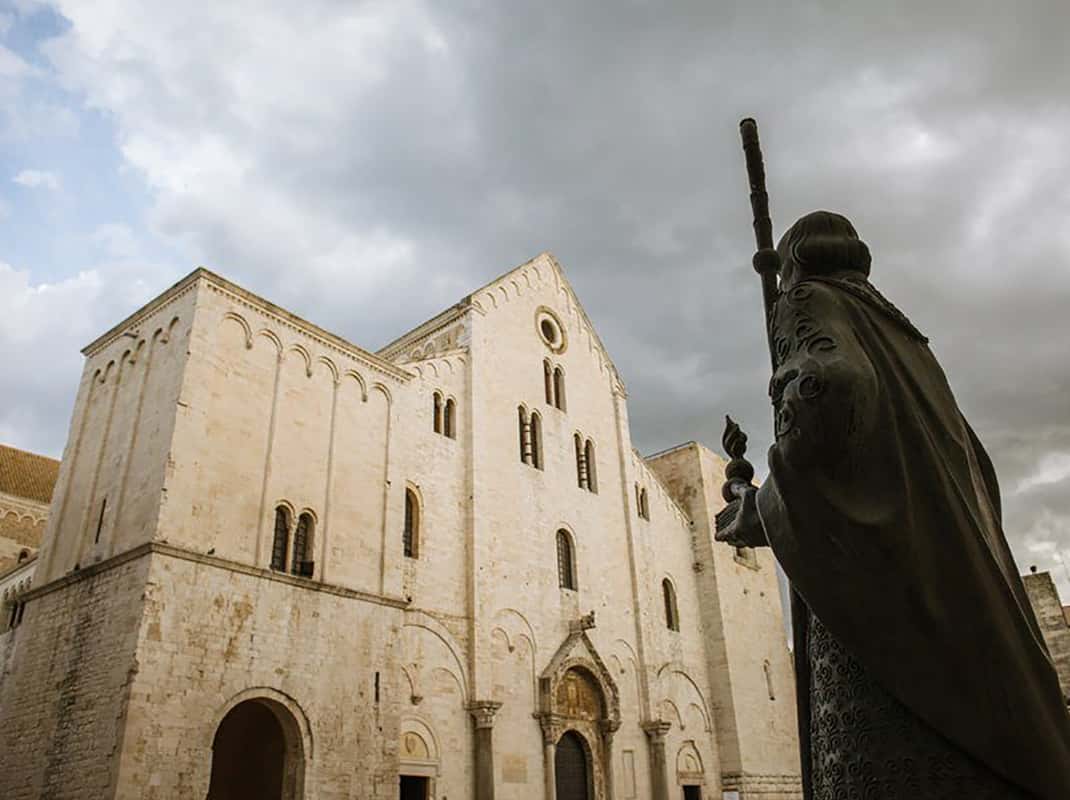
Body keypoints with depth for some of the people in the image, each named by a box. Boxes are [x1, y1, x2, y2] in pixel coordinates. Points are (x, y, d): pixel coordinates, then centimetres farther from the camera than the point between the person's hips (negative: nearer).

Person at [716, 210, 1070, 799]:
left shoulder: (808, 299, 6)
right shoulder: (899, 334, 28)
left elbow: (833, 386, -18)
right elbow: (977, 466, 25)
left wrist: (762, 513, -8)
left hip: (872, 564, -8)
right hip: (953, 572, 8)